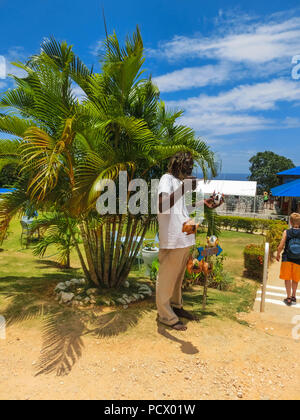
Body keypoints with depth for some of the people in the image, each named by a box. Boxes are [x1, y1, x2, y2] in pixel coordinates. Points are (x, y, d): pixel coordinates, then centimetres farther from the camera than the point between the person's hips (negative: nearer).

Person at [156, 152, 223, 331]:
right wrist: (183, 188, -34)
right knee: (167, 277, 4)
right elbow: (161, 206, -28)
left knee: (179, 276, 20)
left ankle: (176, 306, 36)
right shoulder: (167, 179, -11)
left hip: (185, 238, 9)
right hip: (172, 239, -9)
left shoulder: (181, 181, 18)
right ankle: (166, 315, 18)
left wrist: (204, 203, 16)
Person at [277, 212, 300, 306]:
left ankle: (289, 298, 13)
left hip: (287, 259, -1)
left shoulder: (286, 232, -10)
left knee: (287, 278, 12)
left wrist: (278, 255, 7)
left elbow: (280, 246, -11)